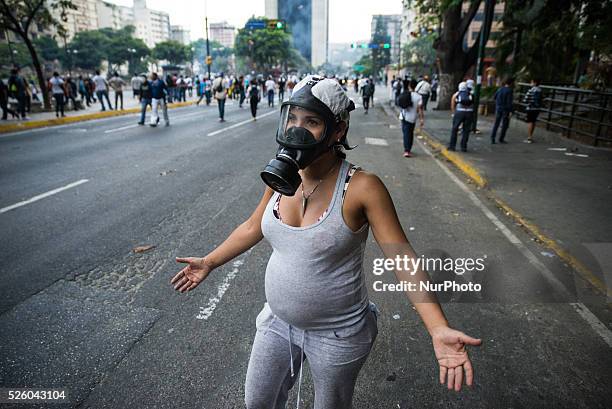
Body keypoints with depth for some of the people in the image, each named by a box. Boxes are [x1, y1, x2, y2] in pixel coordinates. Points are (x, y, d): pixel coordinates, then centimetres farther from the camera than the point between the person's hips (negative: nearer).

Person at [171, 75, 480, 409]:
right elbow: (253, 227, 8)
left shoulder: (361, 187, -23)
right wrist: (209, 262, 14)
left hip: (338, 335, -4)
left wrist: (438, 329, -33)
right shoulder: (282, 178, -8)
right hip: (278, 321, 5)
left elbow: (402, 257, -23)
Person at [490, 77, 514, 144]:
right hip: (505, 109, -5)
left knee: (496, 124, 6)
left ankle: (493, 138, -4)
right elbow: (509, 102, -16)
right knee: (505, 125, 7)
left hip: (498, 108, 5)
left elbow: (494, 97, 14)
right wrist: (510, 111, -14)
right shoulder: (509, 90, -12)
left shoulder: (500, 89, 4)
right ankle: (501, 139, 10)